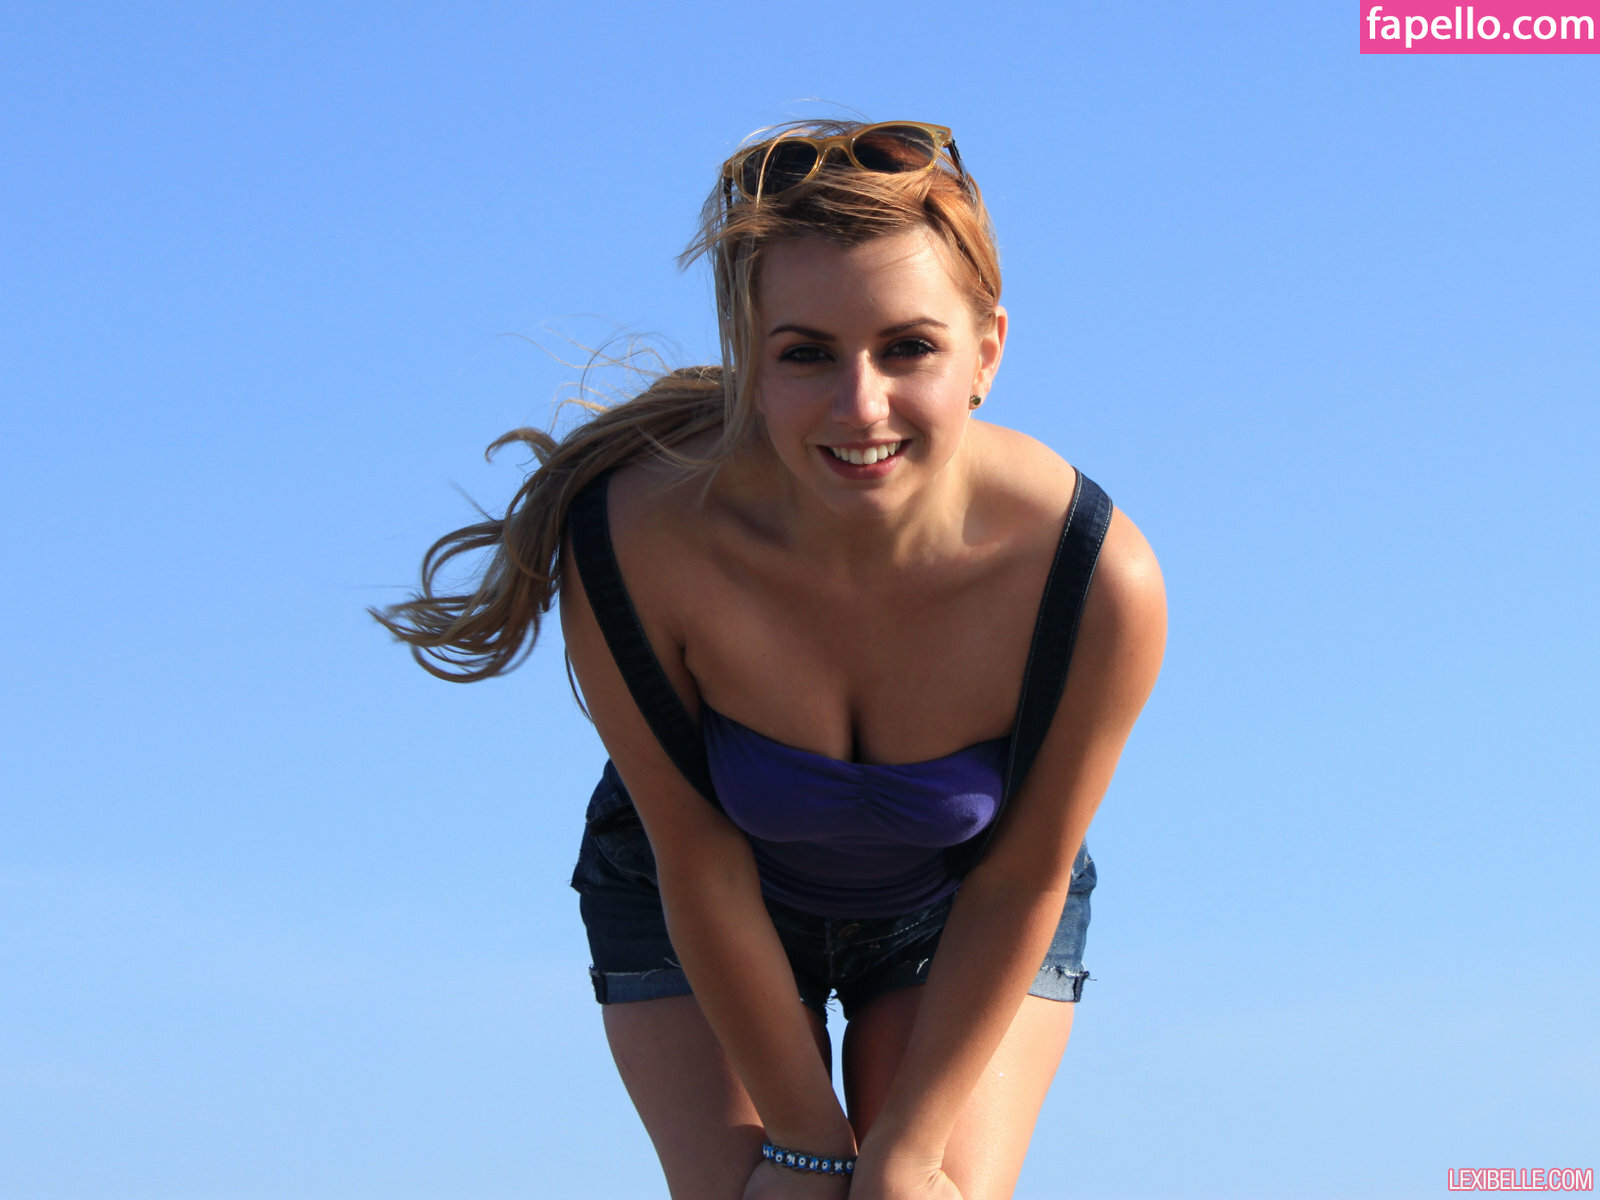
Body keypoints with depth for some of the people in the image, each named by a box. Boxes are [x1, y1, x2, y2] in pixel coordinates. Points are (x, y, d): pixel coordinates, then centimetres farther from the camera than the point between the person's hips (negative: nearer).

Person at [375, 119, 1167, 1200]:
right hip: (699, 911, 0)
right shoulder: (633, 545, -34)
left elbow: (1022, 882, -18)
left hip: (961, 910, 0)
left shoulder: (1098, 582, -33)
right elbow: (698, 863, -21)